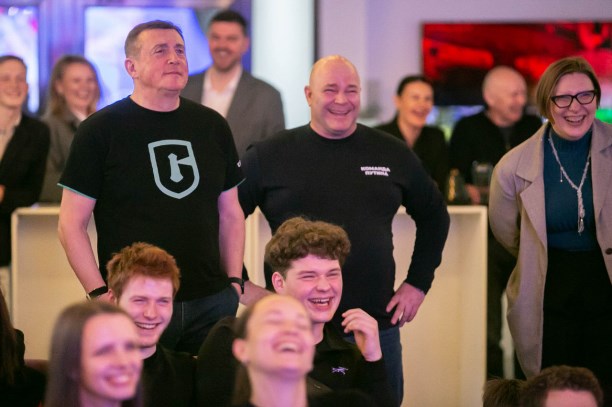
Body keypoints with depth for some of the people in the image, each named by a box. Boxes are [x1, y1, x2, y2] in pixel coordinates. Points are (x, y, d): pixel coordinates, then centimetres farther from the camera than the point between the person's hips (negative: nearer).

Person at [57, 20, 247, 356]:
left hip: (211, 302, 4)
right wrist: (100, 293, -11)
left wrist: (234, 282, 7)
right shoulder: (100, 130, -1)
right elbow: (71, 224, -2)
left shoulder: (212, 127, 12)